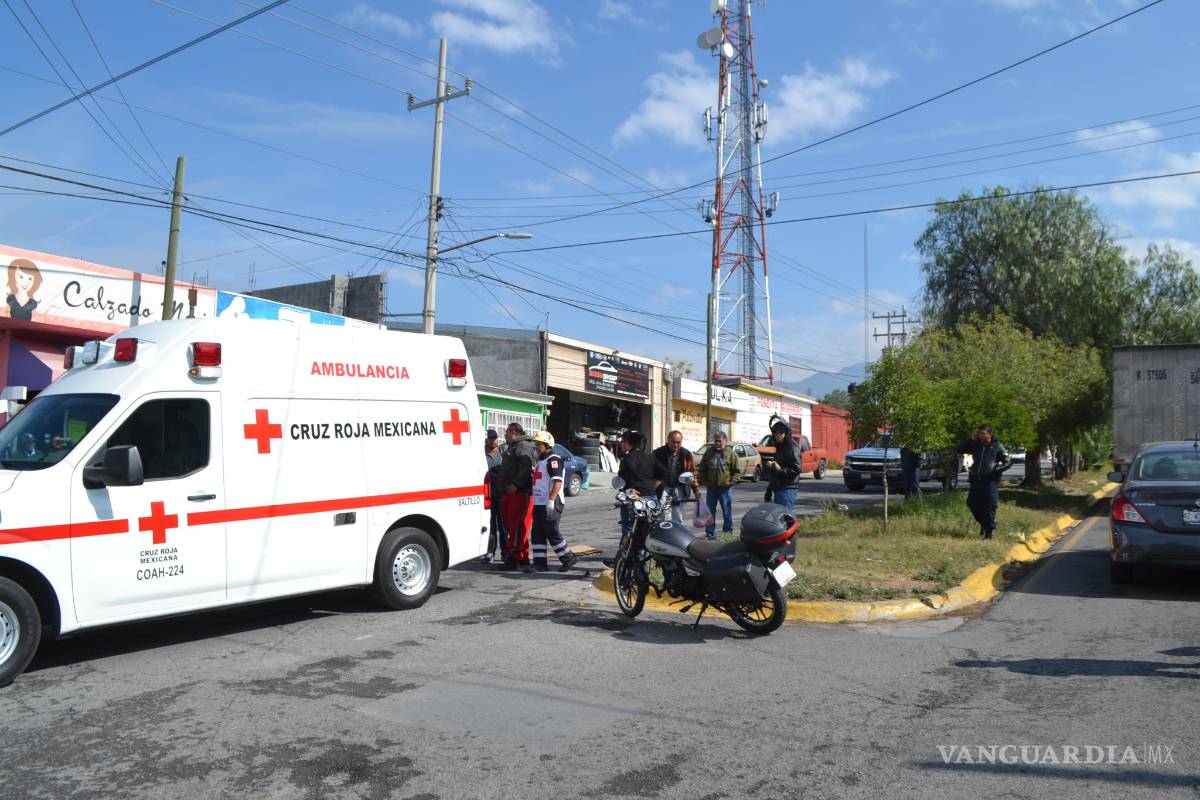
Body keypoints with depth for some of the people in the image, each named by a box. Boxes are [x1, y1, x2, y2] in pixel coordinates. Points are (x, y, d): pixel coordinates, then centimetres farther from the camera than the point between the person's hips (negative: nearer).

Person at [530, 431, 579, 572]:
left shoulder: (553, 459, -12)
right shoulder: (541, 460, 19)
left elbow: (557, 482, -22)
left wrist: (551, 501, -27)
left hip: (550, 504, -10)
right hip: (539, 503, 10)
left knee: (552, 532, -7)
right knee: (538, 533, 8)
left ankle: (568, 558, 5)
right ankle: (540, 563, 12)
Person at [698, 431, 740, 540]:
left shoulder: (731, 453, -2)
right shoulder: (708, 453, 6)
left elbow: (737, 471, -1)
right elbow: (702, 469, 12)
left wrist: (731, 482, -10)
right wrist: (704, 481, 1)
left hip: (725, 488, -3)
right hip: (711, 488, 3)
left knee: (727, 512, 4)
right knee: (709, 511, 7)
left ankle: (728, 532, 14)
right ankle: (710, 533, 15)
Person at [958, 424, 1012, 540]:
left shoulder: (997, 446, 1)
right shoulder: (975, 445, 13)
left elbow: (1008, 462, 2)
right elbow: (961, 450, 14)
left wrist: (997, 469, -16)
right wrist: (971, 439, 3)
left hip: (990, 480, -4)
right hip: (975, 479, 4)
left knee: (990, 506, -6)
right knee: (972, 504, 4)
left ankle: (989, 532, 3)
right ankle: (983, 523, 28)